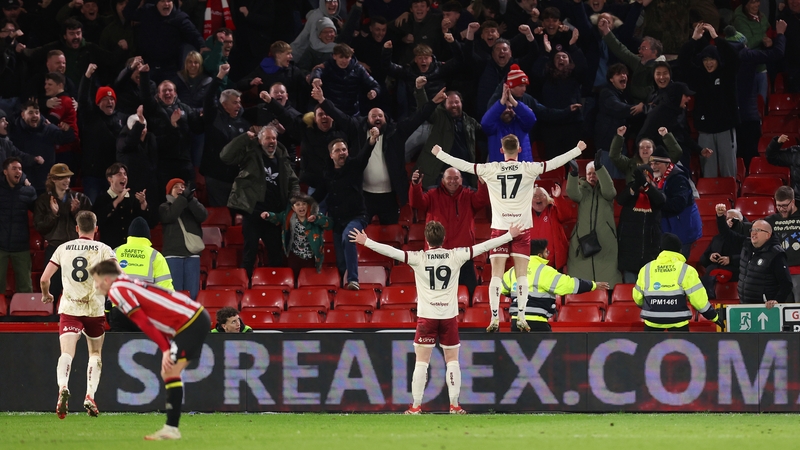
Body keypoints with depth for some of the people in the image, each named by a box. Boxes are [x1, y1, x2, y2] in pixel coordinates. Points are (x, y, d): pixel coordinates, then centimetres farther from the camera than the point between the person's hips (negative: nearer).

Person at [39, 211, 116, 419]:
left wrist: (46, 295, 26)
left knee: (67, 352, -13)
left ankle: (63, 387, -41)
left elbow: (44, 279, 6)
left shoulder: (63, 248, 7)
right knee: (95, 353, 18)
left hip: (69, 308, 0)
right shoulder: (103, 249, 2)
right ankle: (90, 396, 3)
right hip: (95, 309, 0)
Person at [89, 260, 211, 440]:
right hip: (197, 317, 10)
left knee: (171, 372, -12)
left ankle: (171, 428, -14)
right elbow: (156, 320, 19)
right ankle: (171, 427, 10)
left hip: (190, 322, -10)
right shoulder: (130, 286, 19)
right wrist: (167, 350, 10)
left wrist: (165, 349, -17)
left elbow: (143, 322, -16)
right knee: (168, 373, 11)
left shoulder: (116, 290, -9)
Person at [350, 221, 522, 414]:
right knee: (452, 360, 9)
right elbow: (483, 247, 3)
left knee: (421, 361, 2)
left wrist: (366, 242, -1)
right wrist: (509, 236, 11)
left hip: (426, 316, -1)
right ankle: (454, 404, 6)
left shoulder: (418, 258, -5)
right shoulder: (455, 256, -2)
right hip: (449, 316, 1)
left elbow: (391, 251, -8)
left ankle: (416, 405, 0)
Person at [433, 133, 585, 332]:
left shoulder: (491, 169, -1)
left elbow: (462, 165, 5)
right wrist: (578, 149, 15)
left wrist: (439, 154, 19)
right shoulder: (528, 169, -3)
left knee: (496, 276, 1)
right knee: (522, 275, 3)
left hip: (499, 228, 0)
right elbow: (555, 163, 2)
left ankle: (495, 318, -6)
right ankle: (521, 317, -3)